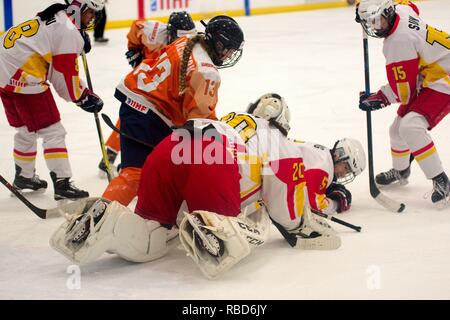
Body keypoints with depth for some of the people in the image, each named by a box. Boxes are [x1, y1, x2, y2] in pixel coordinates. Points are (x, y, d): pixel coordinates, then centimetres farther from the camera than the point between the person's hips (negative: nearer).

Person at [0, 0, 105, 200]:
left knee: (26, 129, 24)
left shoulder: (53, 18, 17)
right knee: (52, 131, -4)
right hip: (24, 79, -10)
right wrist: (84, 98, 4)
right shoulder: (69, 32, -12)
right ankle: (62, 183, -5)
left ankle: (23, 176, 37)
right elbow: (65, 78, -9)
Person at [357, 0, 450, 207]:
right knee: (398, 129, 17)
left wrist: (380, 98, -10)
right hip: (426, 80, 10)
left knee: (410, 127, -28)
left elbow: (404, 90, -22)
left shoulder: (398, 41, -28)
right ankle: (400, 172, 44)